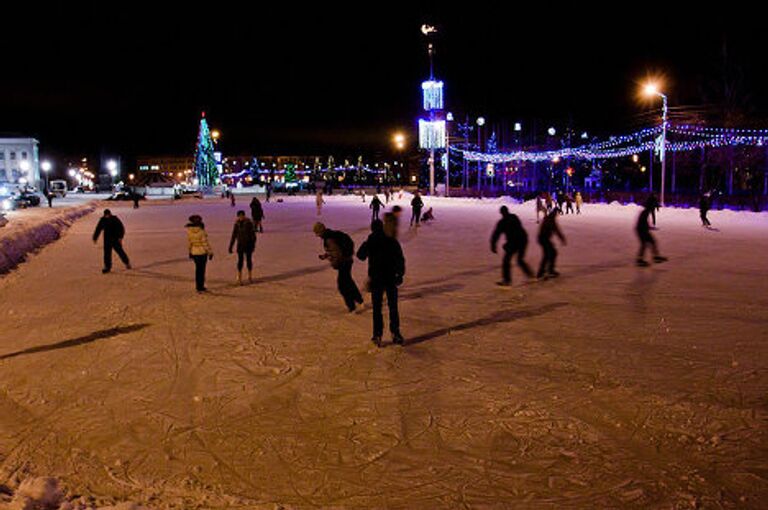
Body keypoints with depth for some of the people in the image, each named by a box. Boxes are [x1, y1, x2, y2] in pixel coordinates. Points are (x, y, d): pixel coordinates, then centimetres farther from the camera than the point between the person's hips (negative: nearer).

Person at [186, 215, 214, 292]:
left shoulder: (189, 231, -5)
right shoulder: (202, 231, -19)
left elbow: (189, 242, 4)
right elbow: (205, 243, -17)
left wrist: (190, 252, 16)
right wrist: (210, 253, -9)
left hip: (194, 252, 5)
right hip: (202, 252, -5)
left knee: (198, 268, 18)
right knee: (202, 269, 3)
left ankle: (198, 286, 26)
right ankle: (200, 287, 6)